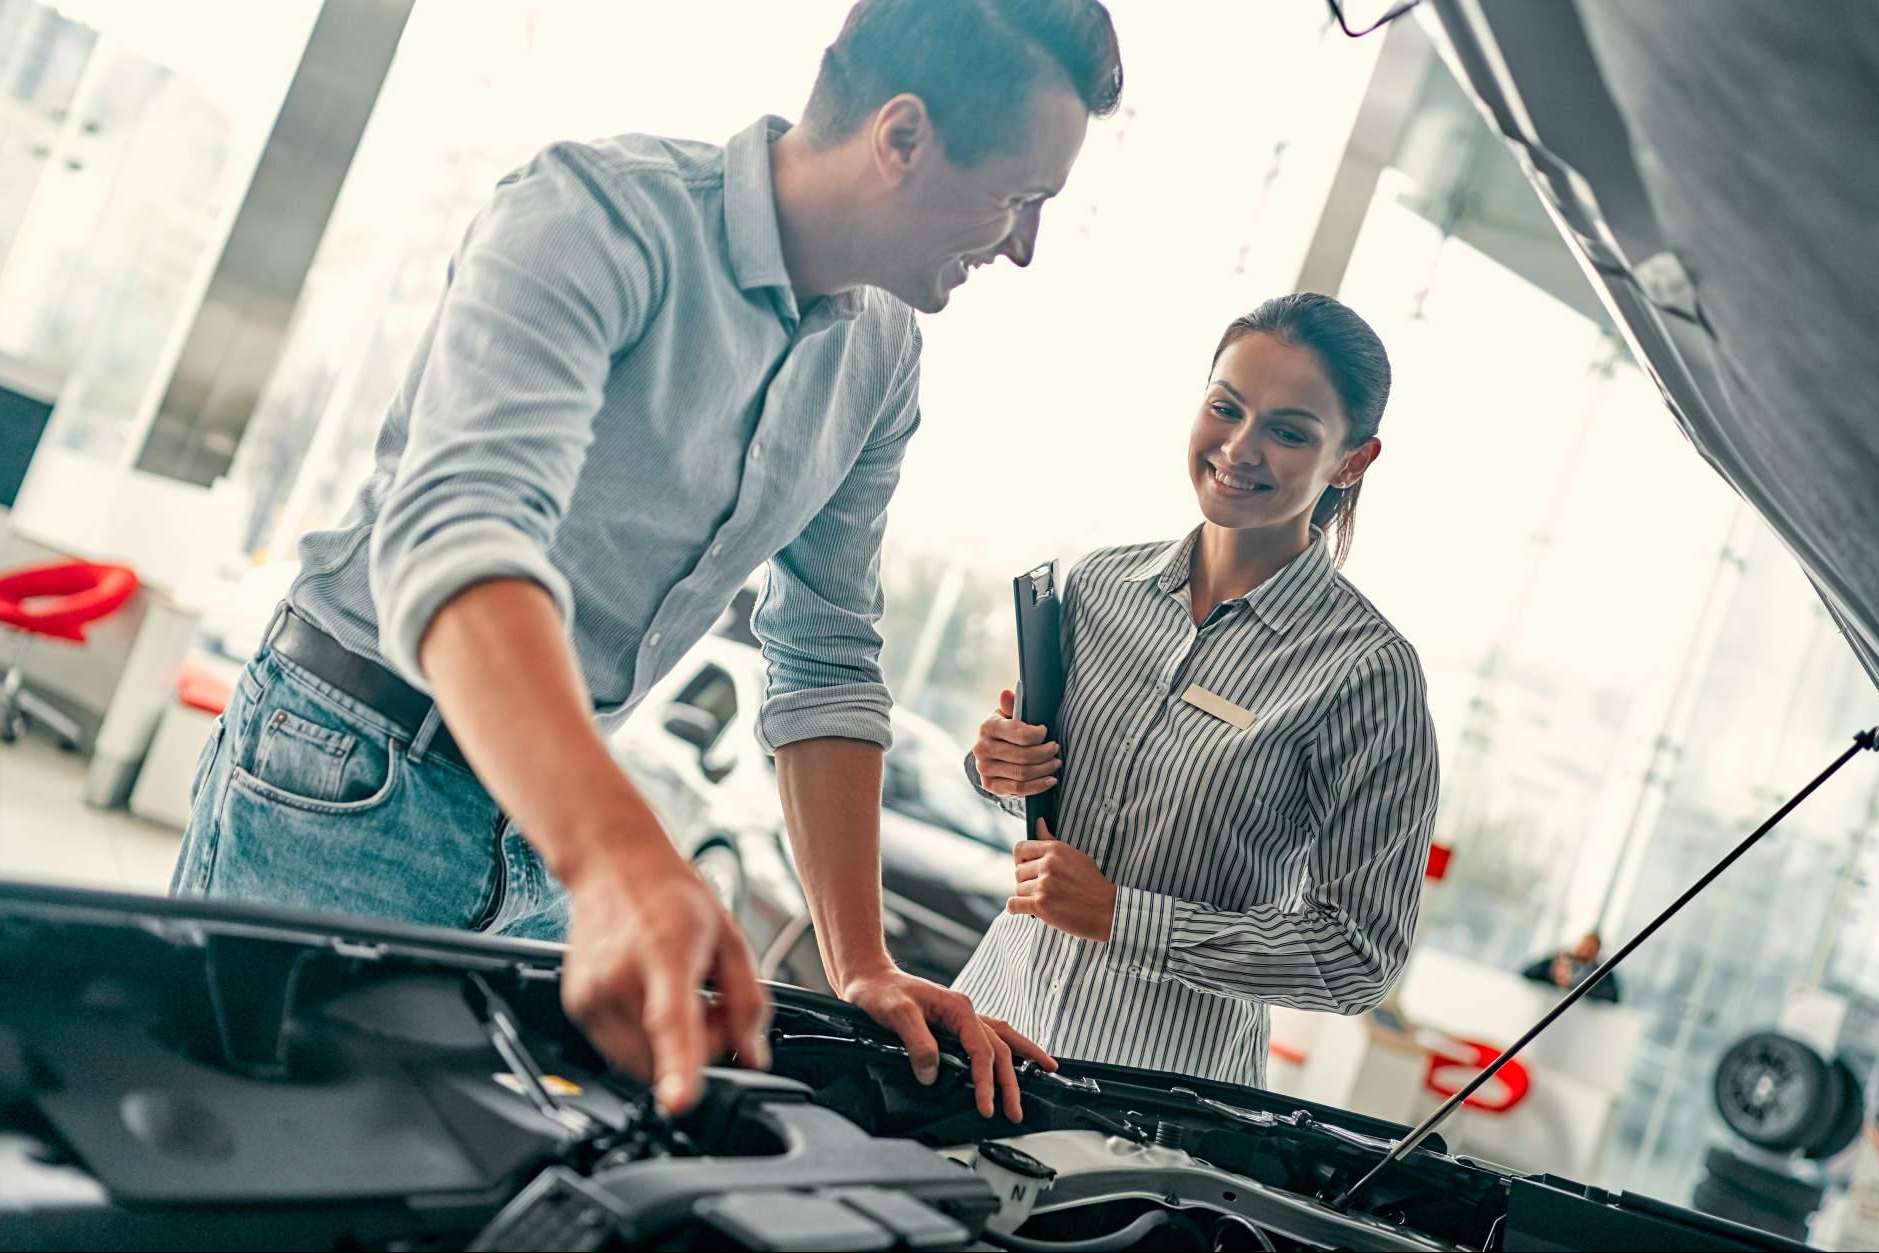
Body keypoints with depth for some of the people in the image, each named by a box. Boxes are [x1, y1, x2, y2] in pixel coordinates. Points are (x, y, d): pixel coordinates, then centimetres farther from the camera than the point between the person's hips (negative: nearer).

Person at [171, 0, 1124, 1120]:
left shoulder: (883, 359, 3)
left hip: (554, 814, 7)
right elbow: (456, 531, -36)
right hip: (352, 776, -6)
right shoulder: (601, 213, -21)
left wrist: (863, 969, -1)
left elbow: (828, 658, 8)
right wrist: (621, 861, -52)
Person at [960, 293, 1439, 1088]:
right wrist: (1005, 770, -7)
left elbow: (1360, 958, -16)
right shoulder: (1100, 586, 0)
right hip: (999, 1002, 5)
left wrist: (1117, 917, -20)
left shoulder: (1366, 668, -17)